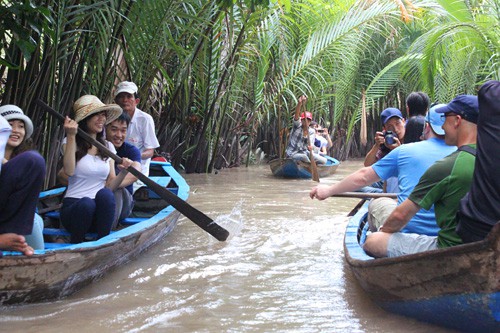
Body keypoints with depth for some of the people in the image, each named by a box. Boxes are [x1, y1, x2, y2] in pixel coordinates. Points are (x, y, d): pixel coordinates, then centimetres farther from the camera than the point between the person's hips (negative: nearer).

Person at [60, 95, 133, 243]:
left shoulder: (108, 147, 14)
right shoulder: (71, 142, 3)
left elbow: (110, 185, 7)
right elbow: (69, 171, -18)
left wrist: (123, 172, -13)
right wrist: (71, 136, -18)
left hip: (100, 209, 2)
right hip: (73, 207, -2)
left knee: (104, 194, -32)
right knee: (87, 203, -37)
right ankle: (76, 246, -11)